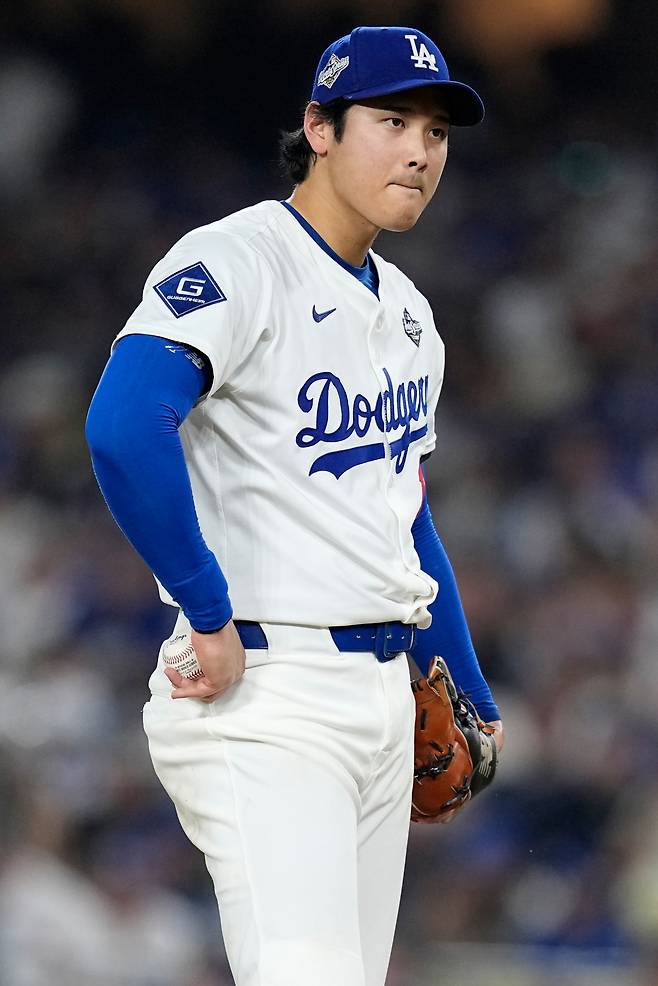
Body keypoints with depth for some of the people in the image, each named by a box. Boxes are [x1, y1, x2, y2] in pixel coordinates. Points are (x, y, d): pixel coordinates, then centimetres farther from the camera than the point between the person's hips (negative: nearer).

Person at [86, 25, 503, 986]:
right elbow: (123, 429, -28)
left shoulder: (405, 310, 17)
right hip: (264, 695, -9)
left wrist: (470, 693, 27)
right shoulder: (235, 264, -12)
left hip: (385, 691, 9)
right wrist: (211, 617, -25)